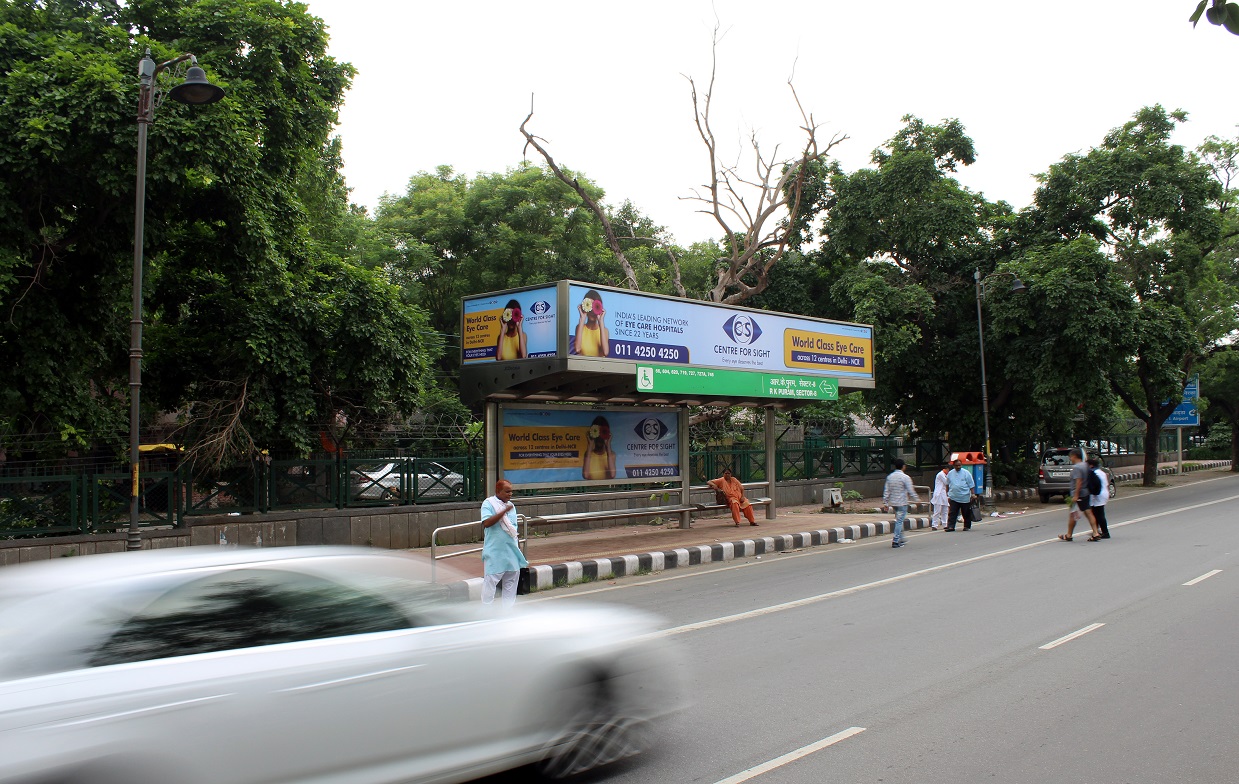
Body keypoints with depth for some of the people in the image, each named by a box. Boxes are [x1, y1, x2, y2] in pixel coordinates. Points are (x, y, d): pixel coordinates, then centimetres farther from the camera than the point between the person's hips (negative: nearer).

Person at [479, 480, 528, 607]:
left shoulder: (511, 506, 12)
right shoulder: (488, 503, -8)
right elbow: (486, 523, -24)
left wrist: (518, 547, 20)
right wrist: (504, 511, -26)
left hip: (511, 549, 7)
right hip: (494, 551, -7)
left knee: (513, 576, 10)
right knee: (491, 579, -4)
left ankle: (508, 606, 23)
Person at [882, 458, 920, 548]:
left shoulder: (890, 477, 5)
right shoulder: (905, 477, -12)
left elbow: (886, 491, 6)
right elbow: (910, 491, -12)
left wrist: (885, 502, 11)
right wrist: (917, 499, 2)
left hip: (893, 503, 6)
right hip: (902, 503, -6)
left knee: (899, 520, 19)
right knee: (899, 521, -3)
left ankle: (900, 539, 24)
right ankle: (896, 541, -5)